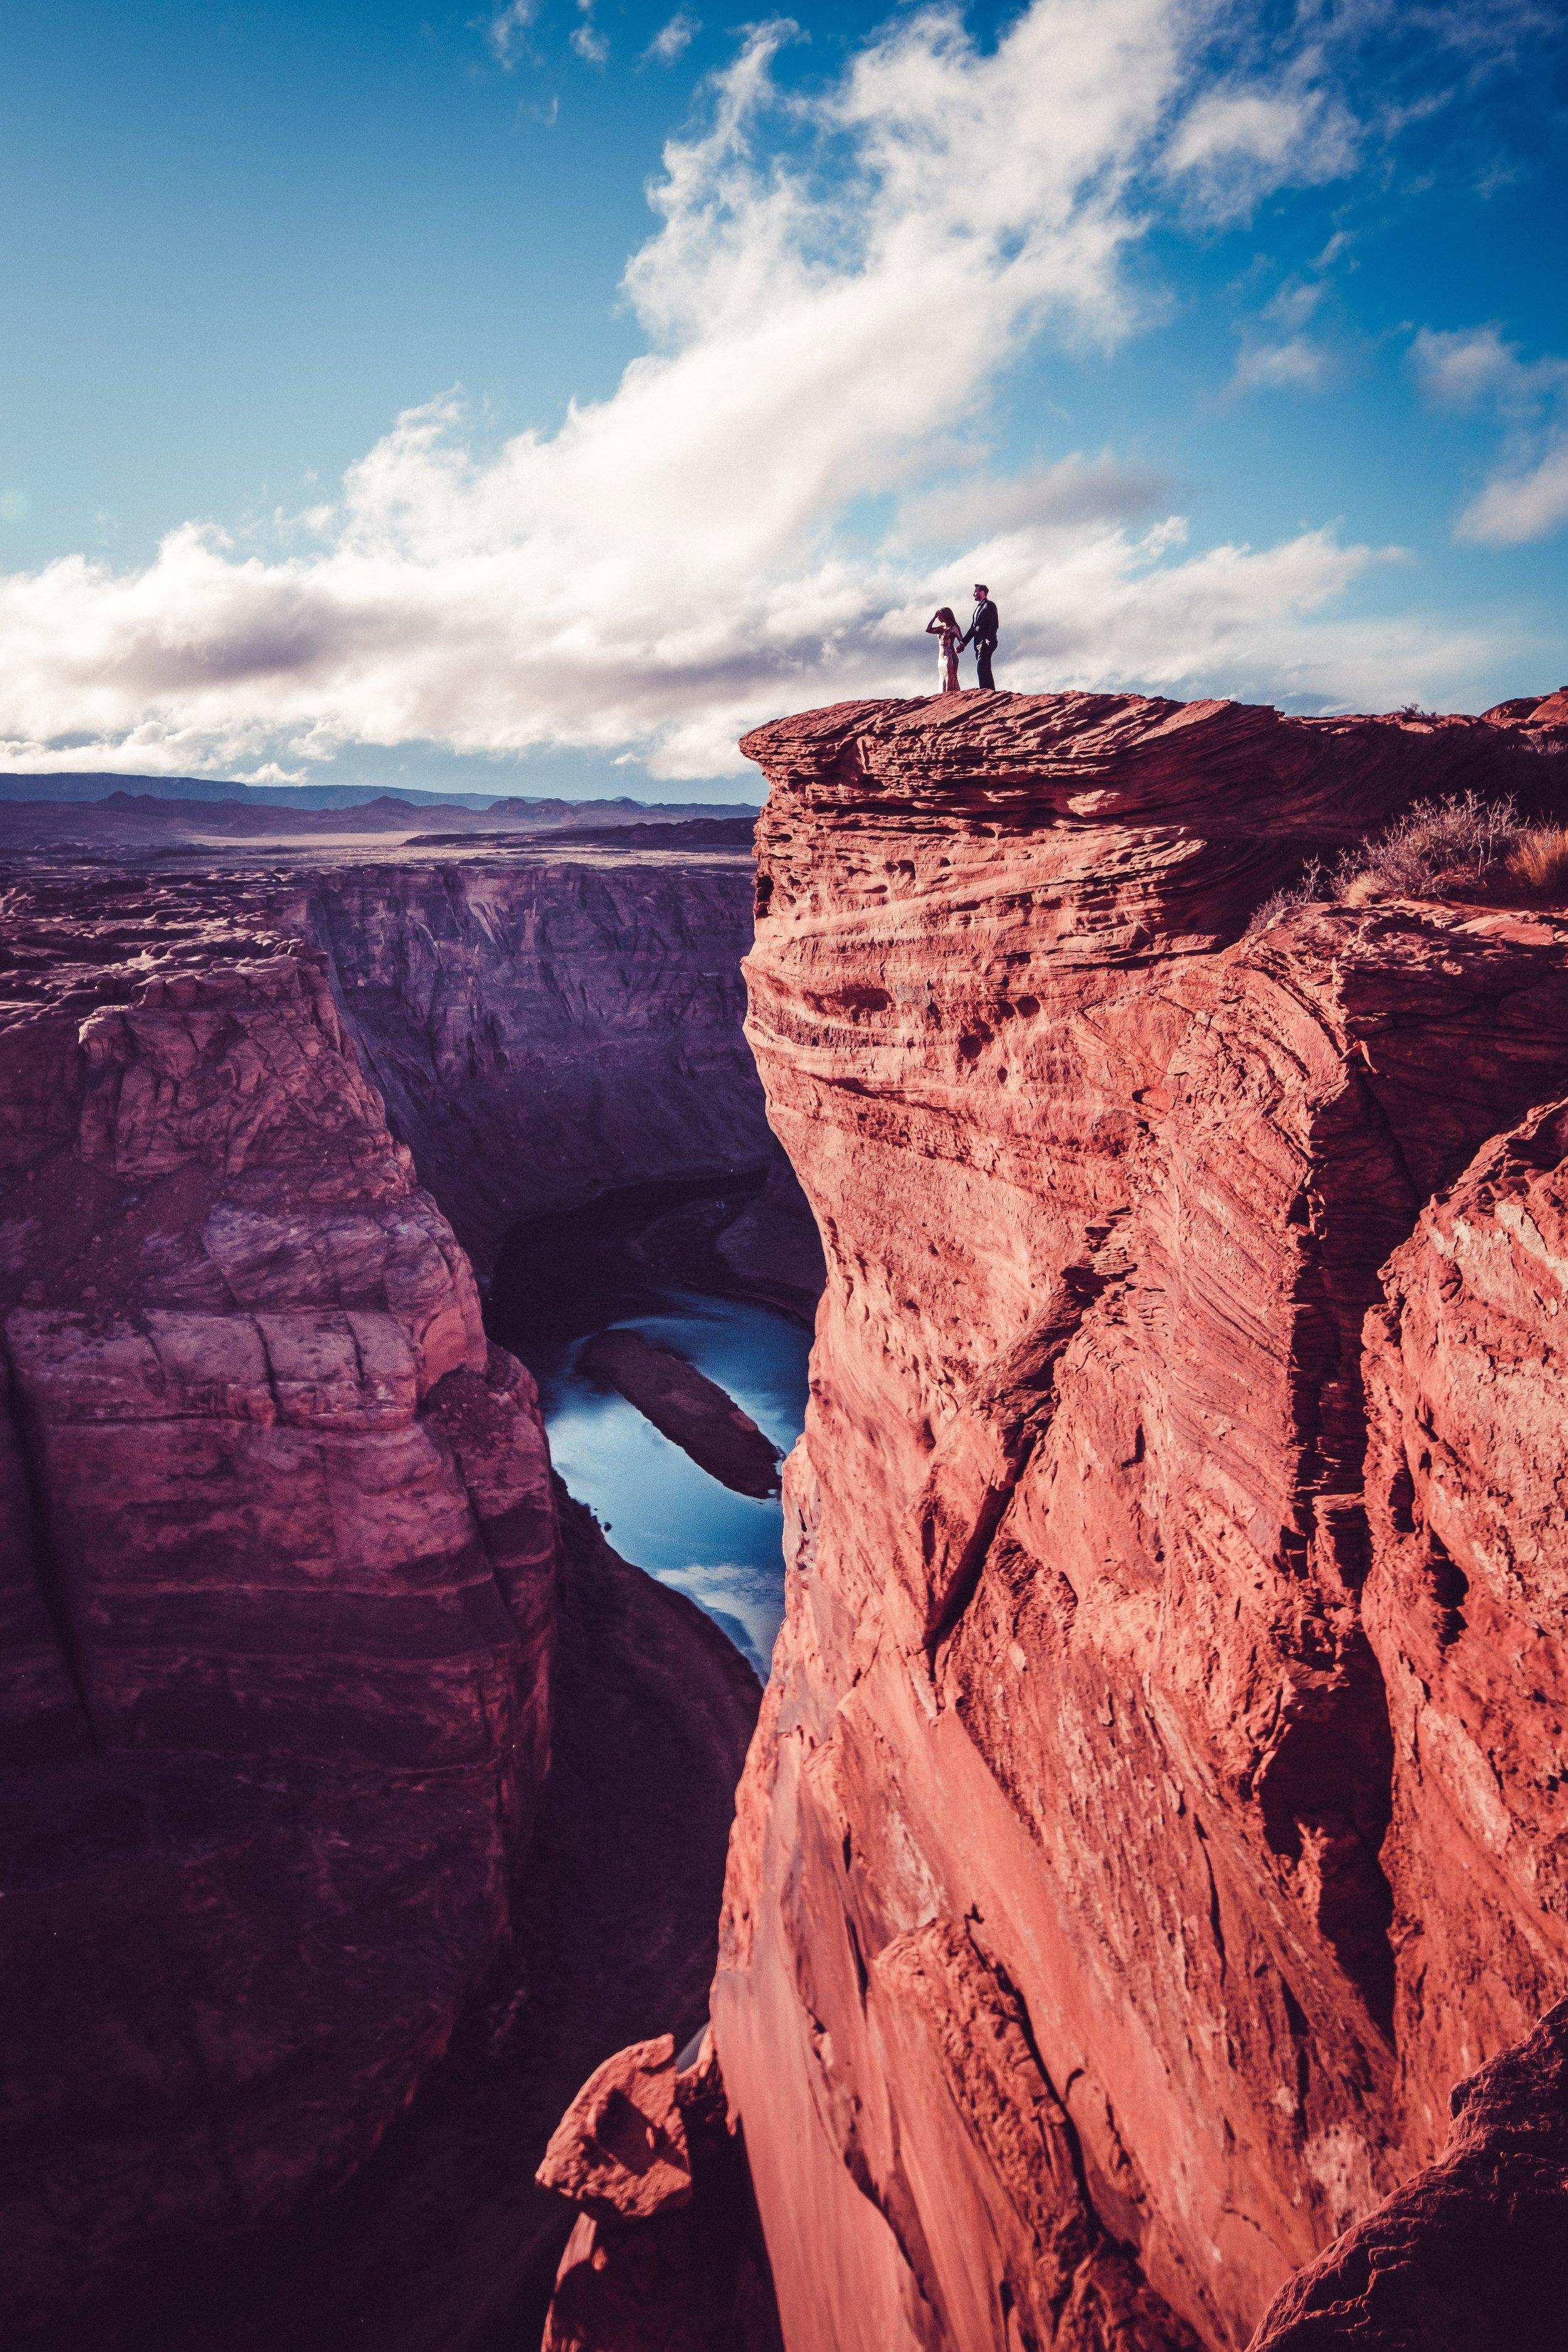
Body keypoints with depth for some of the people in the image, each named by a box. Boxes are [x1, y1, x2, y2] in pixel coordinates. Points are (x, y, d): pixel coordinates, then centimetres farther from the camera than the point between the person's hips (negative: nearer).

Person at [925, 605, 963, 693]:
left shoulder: (954, 628, -5)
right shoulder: (941, 628, 14)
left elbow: (962, 641, -9)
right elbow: (928, 630, 5)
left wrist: (959, 647, -31)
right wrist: (934, 617, 4)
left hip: (950, 658, -8)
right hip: (941, 658, 8)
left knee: (950, 679, -10)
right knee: (942, 680, 7)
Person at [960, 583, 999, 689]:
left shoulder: (989, 605, -3)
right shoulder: (979, 607, 24)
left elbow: (994, 625, -14)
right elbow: (973, 628, 24)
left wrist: (988, 640, -25)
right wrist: (963, 642, 17)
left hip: (986, 643, -9)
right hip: (979, 644, 9)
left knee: (981, 669, -19)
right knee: (986, 671, 10)